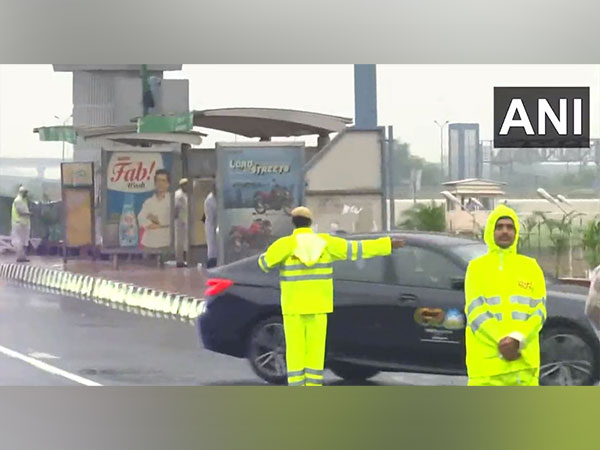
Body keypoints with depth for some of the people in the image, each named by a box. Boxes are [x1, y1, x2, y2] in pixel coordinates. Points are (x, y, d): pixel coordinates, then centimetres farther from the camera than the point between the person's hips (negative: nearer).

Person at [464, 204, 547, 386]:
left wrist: (518, 339, -13)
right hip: (486, 363, -2)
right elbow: (475, 311, -4)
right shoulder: (477, 267, 6)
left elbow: (539, 310, 5)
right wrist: (502, 340, -16)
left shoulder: (531, 267, 13)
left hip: (525, 362, 2)